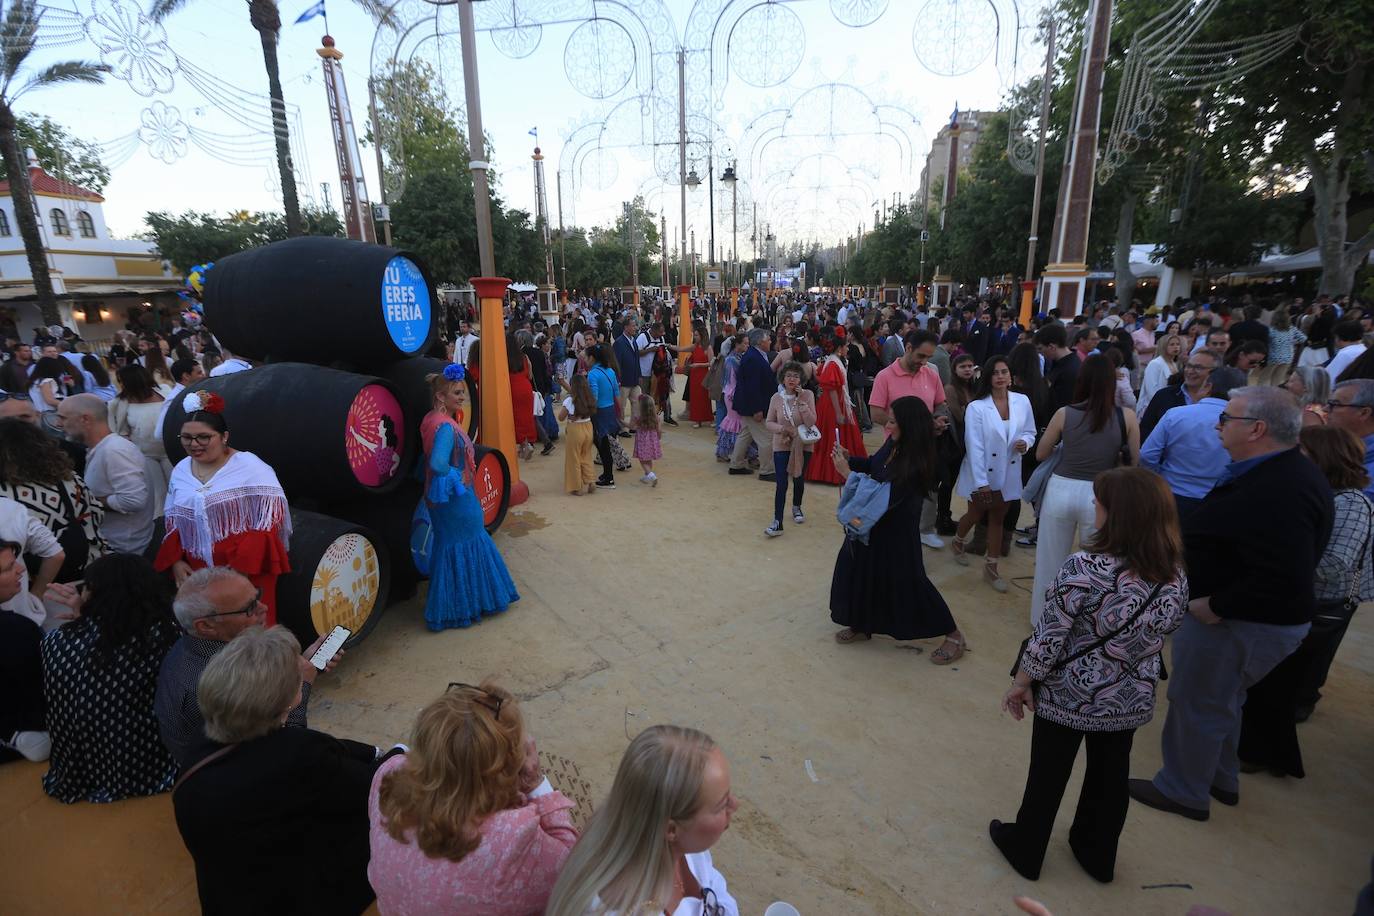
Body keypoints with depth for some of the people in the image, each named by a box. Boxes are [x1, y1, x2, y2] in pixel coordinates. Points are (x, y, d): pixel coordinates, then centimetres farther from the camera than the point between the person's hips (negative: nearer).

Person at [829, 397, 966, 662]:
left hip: (897, 531, -8)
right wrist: (849, 458, -5)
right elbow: (873, 465, 12)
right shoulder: (894, 444, -6)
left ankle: (953, 635, 24)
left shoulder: (914, 464, -29)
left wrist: (847, 472, -26)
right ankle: (861, 625, 35)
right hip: (874, 522, 8)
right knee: (857, 568, 15)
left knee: (908, 582, 4)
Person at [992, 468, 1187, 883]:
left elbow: (1048, 637, -23)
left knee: (1048, 775, 15)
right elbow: (1163, 632, 7)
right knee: (1109, 777, 24)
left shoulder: (1086, 568, -28)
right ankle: (1097, 854, 45)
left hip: (1068, 696, -5)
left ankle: (1025, 849, 36)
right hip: (1131, 701, 5)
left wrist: (1020, 684, -9)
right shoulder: (1176, 577, -8)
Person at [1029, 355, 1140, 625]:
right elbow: (1135, 461, 5)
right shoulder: (1127, 417, -5)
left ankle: (1043, 620, 31)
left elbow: (1040, 455, 5)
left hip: (1061, 490, 0)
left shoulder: (1064, 414, -6)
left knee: (1050, 560, 15)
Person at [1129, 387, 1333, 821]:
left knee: (1196, 703, 9)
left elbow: (1285, 578, -34)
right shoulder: (1290, 473, 4)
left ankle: (1183, 791, 28)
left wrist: (1216, 606, -24)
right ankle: (1222, 780, 45)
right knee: (1220, 701, 26)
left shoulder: (1274, 492, -30)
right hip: (1262, 618, 10)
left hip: (1237, 623, -10)